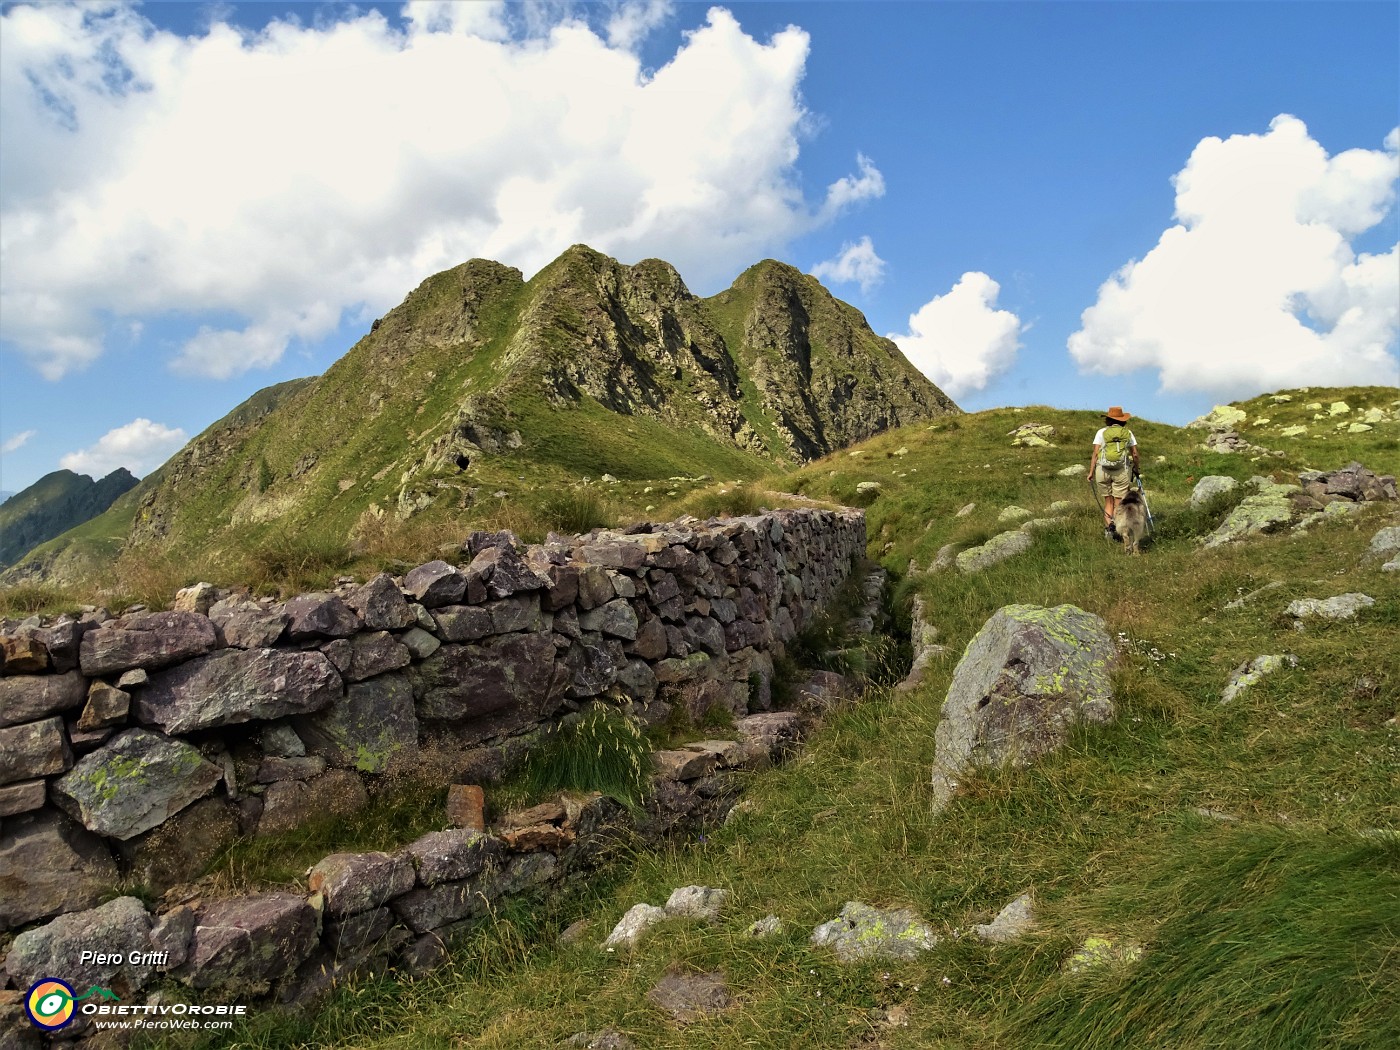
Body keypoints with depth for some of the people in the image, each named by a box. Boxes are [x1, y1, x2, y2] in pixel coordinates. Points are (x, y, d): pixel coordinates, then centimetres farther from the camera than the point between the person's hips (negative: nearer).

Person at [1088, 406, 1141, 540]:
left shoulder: (1101, 432, 4)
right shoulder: (1128, 433, 8)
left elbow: (1095, 453, -3)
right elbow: (1135, 454, 8)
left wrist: (1091, 472, -2)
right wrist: (1137, 469, 22)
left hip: (1103, 470, 0)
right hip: (1122, 470, 0)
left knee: (1108, 502, 11)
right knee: (1118, 503, 3)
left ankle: (1108, 527, -4)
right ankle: (1116, 529, -11)